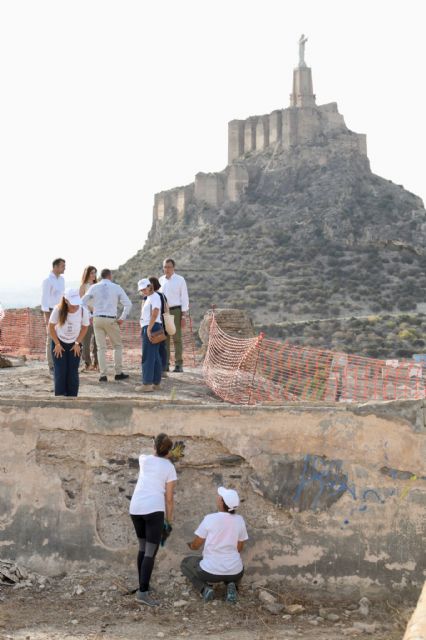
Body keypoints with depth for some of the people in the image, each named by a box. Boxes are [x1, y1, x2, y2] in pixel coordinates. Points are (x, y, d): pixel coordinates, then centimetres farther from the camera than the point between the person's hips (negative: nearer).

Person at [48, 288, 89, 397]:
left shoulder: (83, 311, -23)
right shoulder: (58, 310, -26)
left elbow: (84, 327, -4)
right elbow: (51, 327, -11)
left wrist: (77, 343, -4)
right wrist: (57, 344, -8)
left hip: (74, 345, 1)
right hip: (59, 344, -1)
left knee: (73, 373, -1)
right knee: (60, 372, -6)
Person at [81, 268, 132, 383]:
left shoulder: (94, 287, 6)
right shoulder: (116, 287, 3)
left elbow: (83, 302, 2)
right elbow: (128, 304, -1)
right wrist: (122, 318, 6)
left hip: (97, 319, 2)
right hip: (111, 320, -2)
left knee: (101, 348, 7)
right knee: (117, 346, 13)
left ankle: (103, 375, 2)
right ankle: (118, 373, 12)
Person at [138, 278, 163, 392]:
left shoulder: (154, 296, -10)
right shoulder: (148, 298, 20)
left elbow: (155, 313, -22)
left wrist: (149, 329, -24)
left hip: (151, 328, -10)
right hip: (148, 328, 10)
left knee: (148, 357, -10)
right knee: (155, 357, 11)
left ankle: (147, 384, -11)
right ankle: (156, 383, 16)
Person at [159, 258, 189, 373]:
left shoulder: (180, 280, -3)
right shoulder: (161, 280, 10)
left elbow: (184, 298, -4)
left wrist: (183, 317, -10)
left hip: (176, 311, -4)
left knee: (177, 338, -4)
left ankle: (179, 365, -1)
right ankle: (165, 364, 6)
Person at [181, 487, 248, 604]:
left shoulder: (210, 519, -13)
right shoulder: (239, 520, -3)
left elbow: (195, 545, -1)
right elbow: (239, 548, 8)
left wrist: (190, 545, 23)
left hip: (210, 571, -3)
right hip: (235, 573, 3)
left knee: (186, 562, 28)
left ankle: (204, 587, 2)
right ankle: (231, 585, 7)